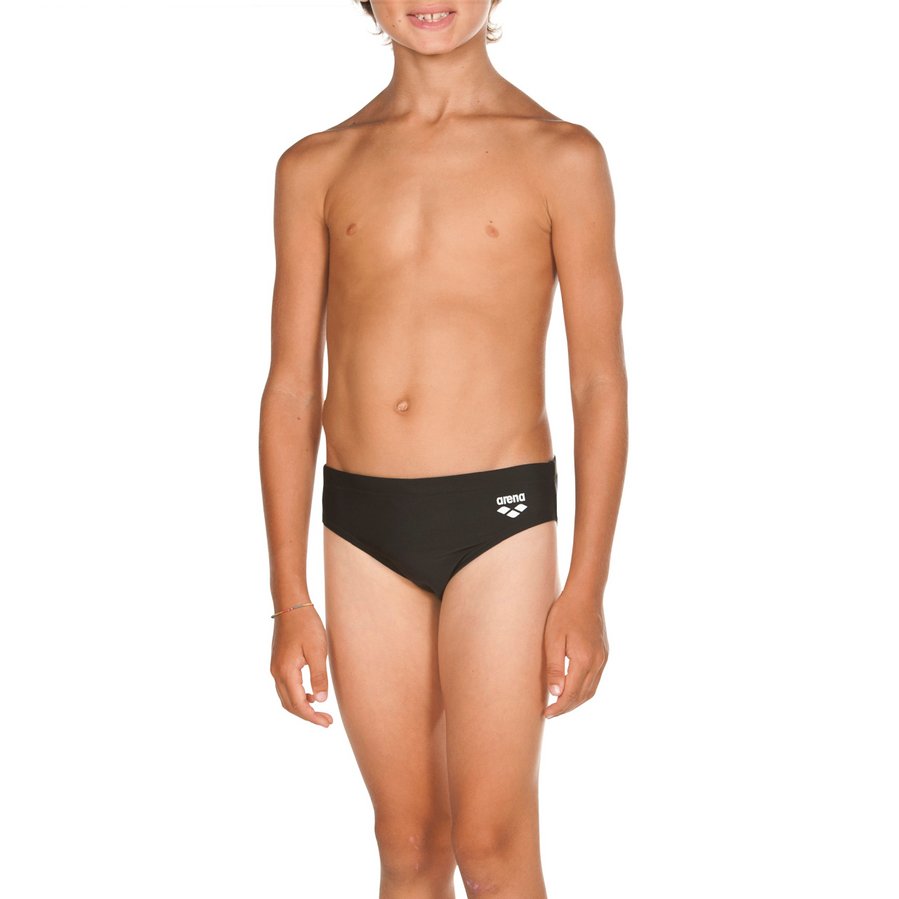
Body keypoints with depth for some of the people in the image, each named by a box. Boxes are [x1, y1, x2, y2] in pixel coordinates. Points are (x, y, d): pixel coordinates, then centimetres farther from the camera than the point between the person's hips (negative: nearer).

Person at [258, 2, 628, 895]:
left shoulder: (560, 157, 1)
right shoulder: (315, 168, 7)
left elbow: (599, 384, 0)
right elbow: (291, 388, 7)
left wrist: (587, 590, -5)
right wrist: (290, 601, 4)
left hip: (501, 516, -2)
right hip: (360, 525, 3)